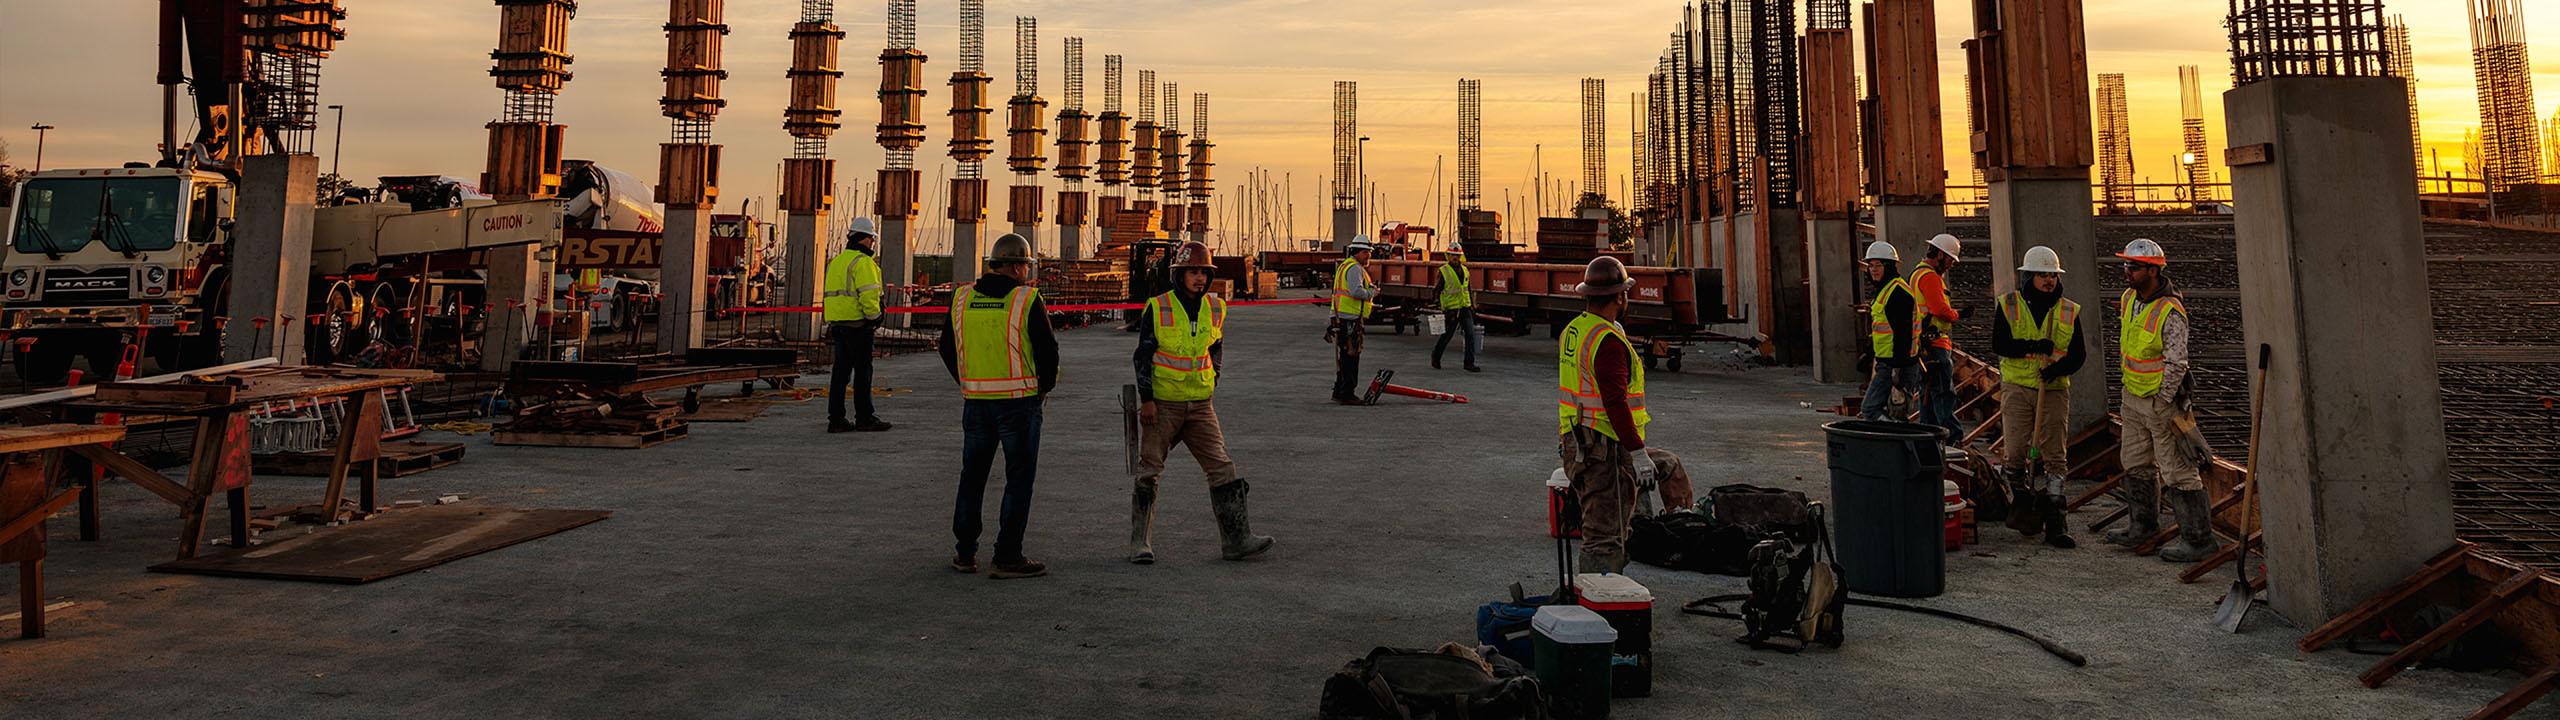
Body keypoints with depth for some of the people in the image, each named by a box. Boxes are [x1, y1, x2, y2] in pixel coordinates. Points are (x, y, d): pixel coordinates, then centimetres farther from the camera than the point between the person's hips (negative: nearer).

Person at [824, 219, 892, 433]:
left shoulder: (836, 261, 18)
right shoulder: (863, 262, -11)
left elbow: (832, 294, 20)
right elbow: (868, 294, -20)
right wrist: (875, 317, -8)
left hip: (837, 324, 9)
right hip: (858, 325, -9)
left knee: (840, 371, 10)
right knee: (863, 372, -2)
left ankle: (835, 419, 11)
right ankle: (864, 419, 2)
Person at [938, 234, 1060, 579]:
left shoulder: (962, 300, 5)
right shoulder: (1027, 300, -9)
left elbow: (947, 348, 12)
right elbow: (1048, 349, -9)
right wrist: (1046, 386, 8)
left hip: (975, 403, 5)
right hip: (1019, 401, -5)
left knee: (972, 475, 16)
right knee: (1020, 477, 2)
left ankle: (965, 553, 21)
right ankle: (1008, 557, 1)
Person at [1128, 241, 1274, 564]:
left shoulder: (1215, 309, 5)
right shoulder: (1158, 308, -7)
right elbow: (1143, 355, -4)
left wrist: (1211, 382, 14)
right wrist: (1146, 400, -8)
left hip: (1200, 405, 4)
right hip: (1163, 404, -3)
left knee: (1221, 468, -2)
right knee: (1149, 471, 3)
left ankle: (1237, 540, 2)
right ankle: (1139, 542, 14)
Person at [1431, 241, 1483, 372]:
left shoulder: (1465, 270, 11)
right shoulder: (1443, 271, -7)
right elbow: (1436, 290, -4)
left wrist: (1472, 307, 17)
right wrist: (1438, 309, -10)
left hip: (1465, 308, 5)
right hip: (1451, 309, -5)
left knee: (1470, 334, -6)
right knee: (1446, 335, 7)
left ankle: (1469, 363, -4)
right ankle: (1435, 356, 31)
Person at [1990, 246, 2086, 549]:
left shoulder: (2069, 311, 6)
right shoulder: (2009, 305, 1)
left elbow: (2079, 353, 4)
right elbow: (1999, 345, -8)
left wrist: (2059, 367, -17)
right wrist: (2035, 346, -20)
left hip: (2054, 390, 2)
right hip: (2017, 389, -1)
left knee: (2055, 456, 0)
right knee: (2015, 452, -5)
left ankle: (2054, 523, 4)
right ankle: (2020, 500, 22)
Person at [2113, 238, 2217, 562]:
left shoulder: (2170, 313, -23)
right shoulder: (2129, 298, 2)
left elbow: (2176, 363, -22)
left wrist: (2161, 401, -18)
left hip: (2163, 399, -9)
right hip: (2133, 396, 9)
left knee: (2176, 471, -5)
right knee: (2136, 462, 19)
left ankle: (2198, 538, 3)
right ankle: (2144, 524, 34)